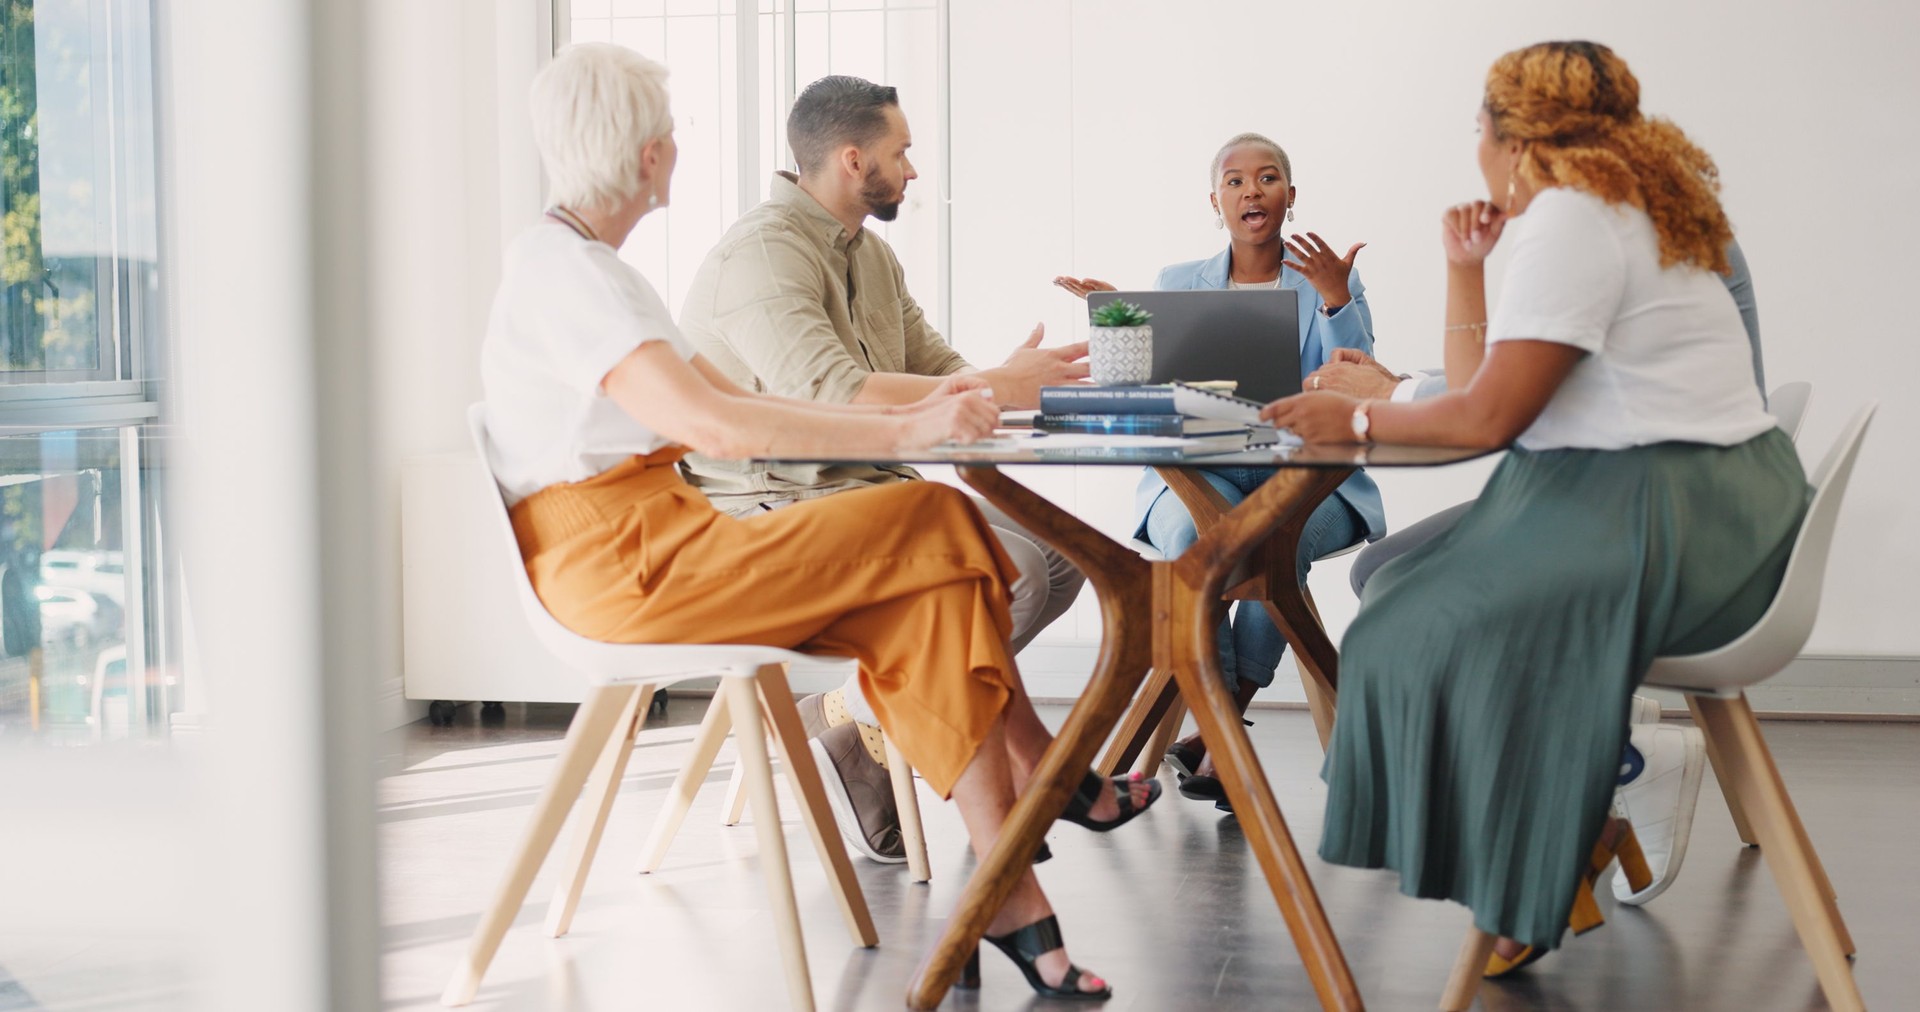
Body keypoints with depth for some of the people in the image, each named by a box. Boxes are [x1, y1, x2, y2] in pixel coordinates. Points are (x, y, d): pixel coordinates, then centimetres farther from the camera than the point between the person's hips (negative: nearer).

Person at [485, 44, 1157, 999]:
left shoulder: (582, 264, 18)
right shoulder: (563, 272, -15)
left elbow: (733, 397, 18)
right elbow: (709, 423, -27)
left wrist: (908, 408, 8)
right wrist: (905, 434, -24)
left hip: (647, 547, 10)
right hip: (617, 562, -10)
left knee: (925, 596, -7)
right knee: (935, 527, -11)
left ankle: (1004, 893, -9)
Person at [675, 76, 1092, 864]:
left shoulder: (870, 254, 16)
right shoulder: (762, 253, -16)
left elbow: (936, 368, 14)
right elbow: (828, 394, -30)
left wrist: (1033, 383, -7)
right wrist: (998, 389, -29)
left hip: (868, 483, 10)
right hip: (780, 505, -10)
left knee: (1059, 554, -7)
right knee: (1007, 574, -27)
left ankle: (867, 702, 0)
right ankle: (850, 718, -6)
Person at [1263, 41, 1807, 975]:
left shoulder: (1571, 216, -12)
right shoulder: (1617, 209, 20)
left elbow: (1488, 416, -17)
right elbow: (1477, 390, 19)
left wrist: (1356, 418, -6)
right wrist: (1463, 267, 16)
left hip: (1671, 515, -11)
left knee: (1434, 625, -17)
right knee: (1407, 579, 13)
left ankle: (1535, 891, -3)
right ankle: (1576, 830, 10)